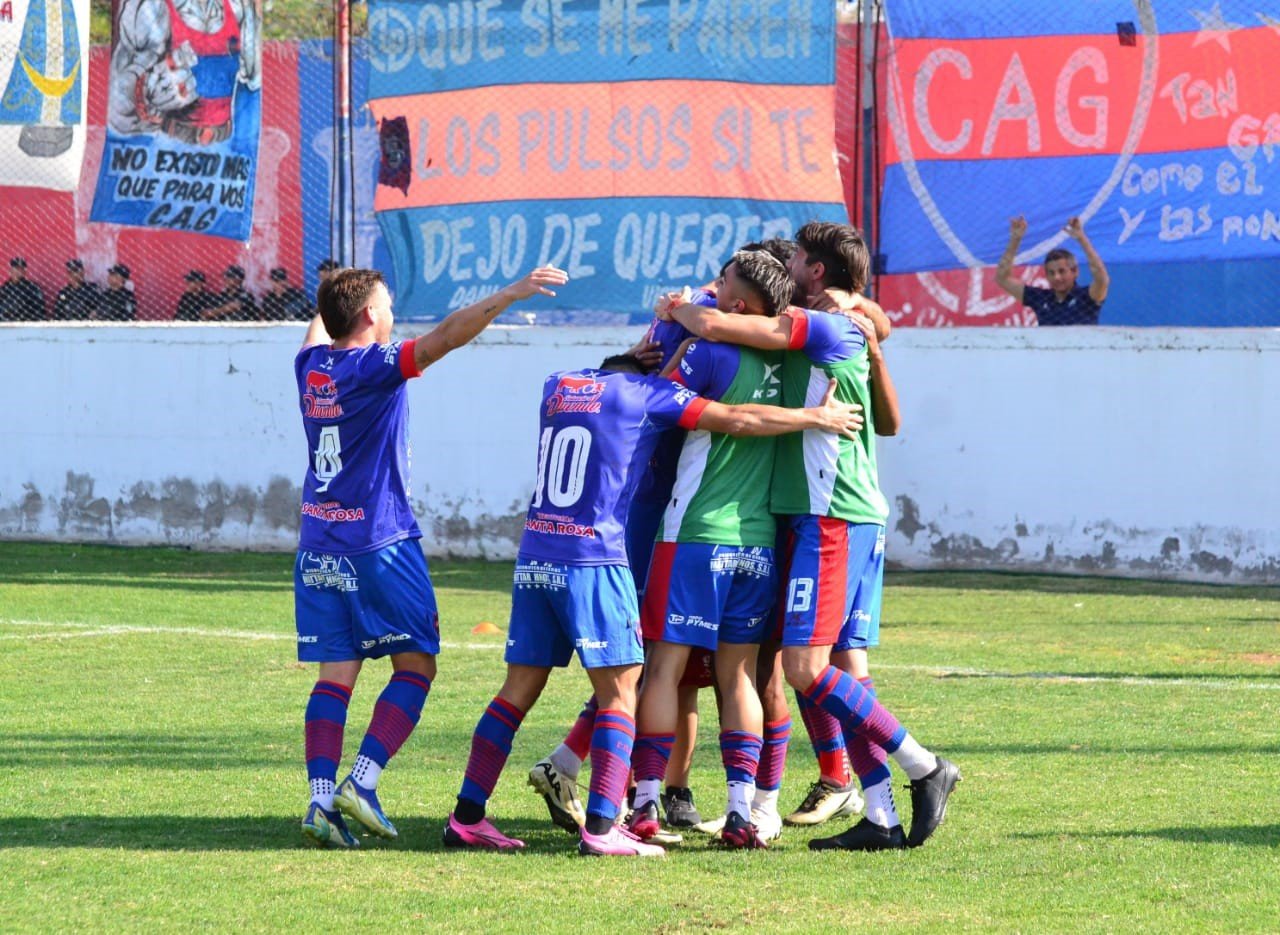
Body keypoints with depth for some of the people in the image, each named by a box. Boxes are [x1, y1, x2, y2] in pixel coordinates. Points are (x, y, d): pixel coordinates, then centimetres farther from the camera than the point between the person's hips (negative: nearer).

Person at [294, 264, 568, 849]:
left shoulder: (310, 365, 7)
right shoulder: (374, 368, -12)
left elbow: (317, 330, 31)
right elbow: (446, 337, -23)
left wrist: (332, 301, 52)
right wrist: (512, 293, -23)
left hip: (318, 546, 7)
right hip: (380, 543, -6)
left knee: (336, 674, 4)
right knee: (415, 665, 2)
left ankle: (323, 799, -9)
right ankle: (362, 782, -11)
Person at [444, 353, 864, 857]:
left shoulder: (557, 385, 17)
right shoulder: (646, 393, 2)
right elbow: (737, 420, 2)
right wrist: (817, 416, 12)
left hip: (533, 559, 6)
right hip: (592, 559, -6)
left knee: (520, 688, 11)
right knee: (620, 692, -2)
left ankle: (467, 817, 10)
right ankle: (601, 827, -11)